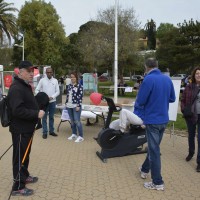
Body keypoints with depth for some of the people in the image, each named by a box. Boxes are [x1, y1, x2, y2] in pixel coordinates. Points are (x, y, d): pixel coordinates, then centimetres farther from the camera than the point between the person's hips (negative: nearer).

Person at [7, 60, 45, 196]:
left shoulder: (26, 86, 13)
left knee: (25, 154, 22)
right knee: (20, 157, 0)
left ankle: (24, 176, 40)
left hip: (27, 128, 10)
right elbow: (18, 110, -30)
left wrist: (37, 112, 14)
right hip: (20, 130, -10)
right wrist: (36, 114, -26)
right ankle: (18, 187, 13)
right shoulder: (16, 88, -21)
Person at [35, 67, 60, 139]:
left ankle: (51, 131, 22)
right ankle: (44, 132, 9)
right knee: (44, 117, 2)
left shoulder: (55, 80, 3)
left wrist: (52, 97, -14)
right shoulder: (42, 80, -2)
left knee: (51, 117, 12)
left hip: (52, 101, 2)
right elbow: (37, 90, -2)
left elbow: (58, 91, 2)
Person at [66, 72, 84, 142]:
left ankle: (81, 136, 0)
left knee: (77, 121, -7)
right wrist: (66, 103, 13)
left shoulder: (79, 86, -7)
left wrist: (78, 106, -15)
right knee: (72, 121, 12)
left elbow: (80, 96, -11)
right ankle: (74, 134, 25)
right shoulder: (69, 85, 11)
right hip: (69, 106, 6)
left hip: (76, 106, -6)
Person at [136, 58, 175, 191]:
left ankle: (158, 182, 11)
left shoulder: (148, 79, -17)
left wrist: (138, 106, 5)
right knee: (154, 146, 21)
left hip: (152, 119, -7)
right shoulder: (167, 79, 3)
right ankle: (145, 169, 40)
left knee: (154, 150, 3)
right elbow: (172, 98, 12)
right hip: (164, 119, 7)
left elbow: (140, 101, -16)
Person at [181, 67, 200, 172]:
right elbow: (183, 100, 7)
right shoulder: (189, 87, 1)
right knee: (191, 136, 18)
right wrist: (183, 110, -8)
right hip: (190, 116, 3)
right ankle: (191, 153, 41)